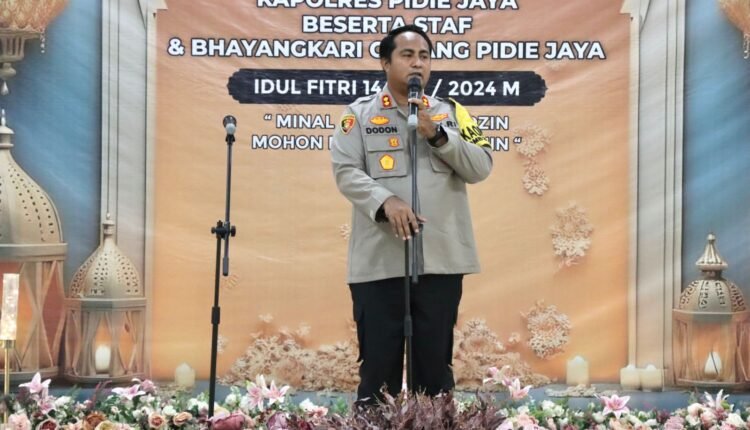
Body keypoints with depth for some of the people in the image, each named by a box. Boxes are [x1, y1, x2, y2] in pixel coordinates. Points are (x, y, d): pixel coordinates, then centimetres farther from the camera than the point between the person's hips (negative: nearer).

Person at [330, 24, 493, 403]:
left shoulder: (451, 112, 11)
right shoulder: (360, 113, 4)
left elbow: (481, 168, 3)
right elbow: (346, 171, -5)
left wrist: (437, 135, -9)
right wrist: (385, 201, -21)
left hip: (441, 258, 2)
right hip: (379, 259, -2)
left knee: (436, 361, 11)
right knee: (378, 361, 4)